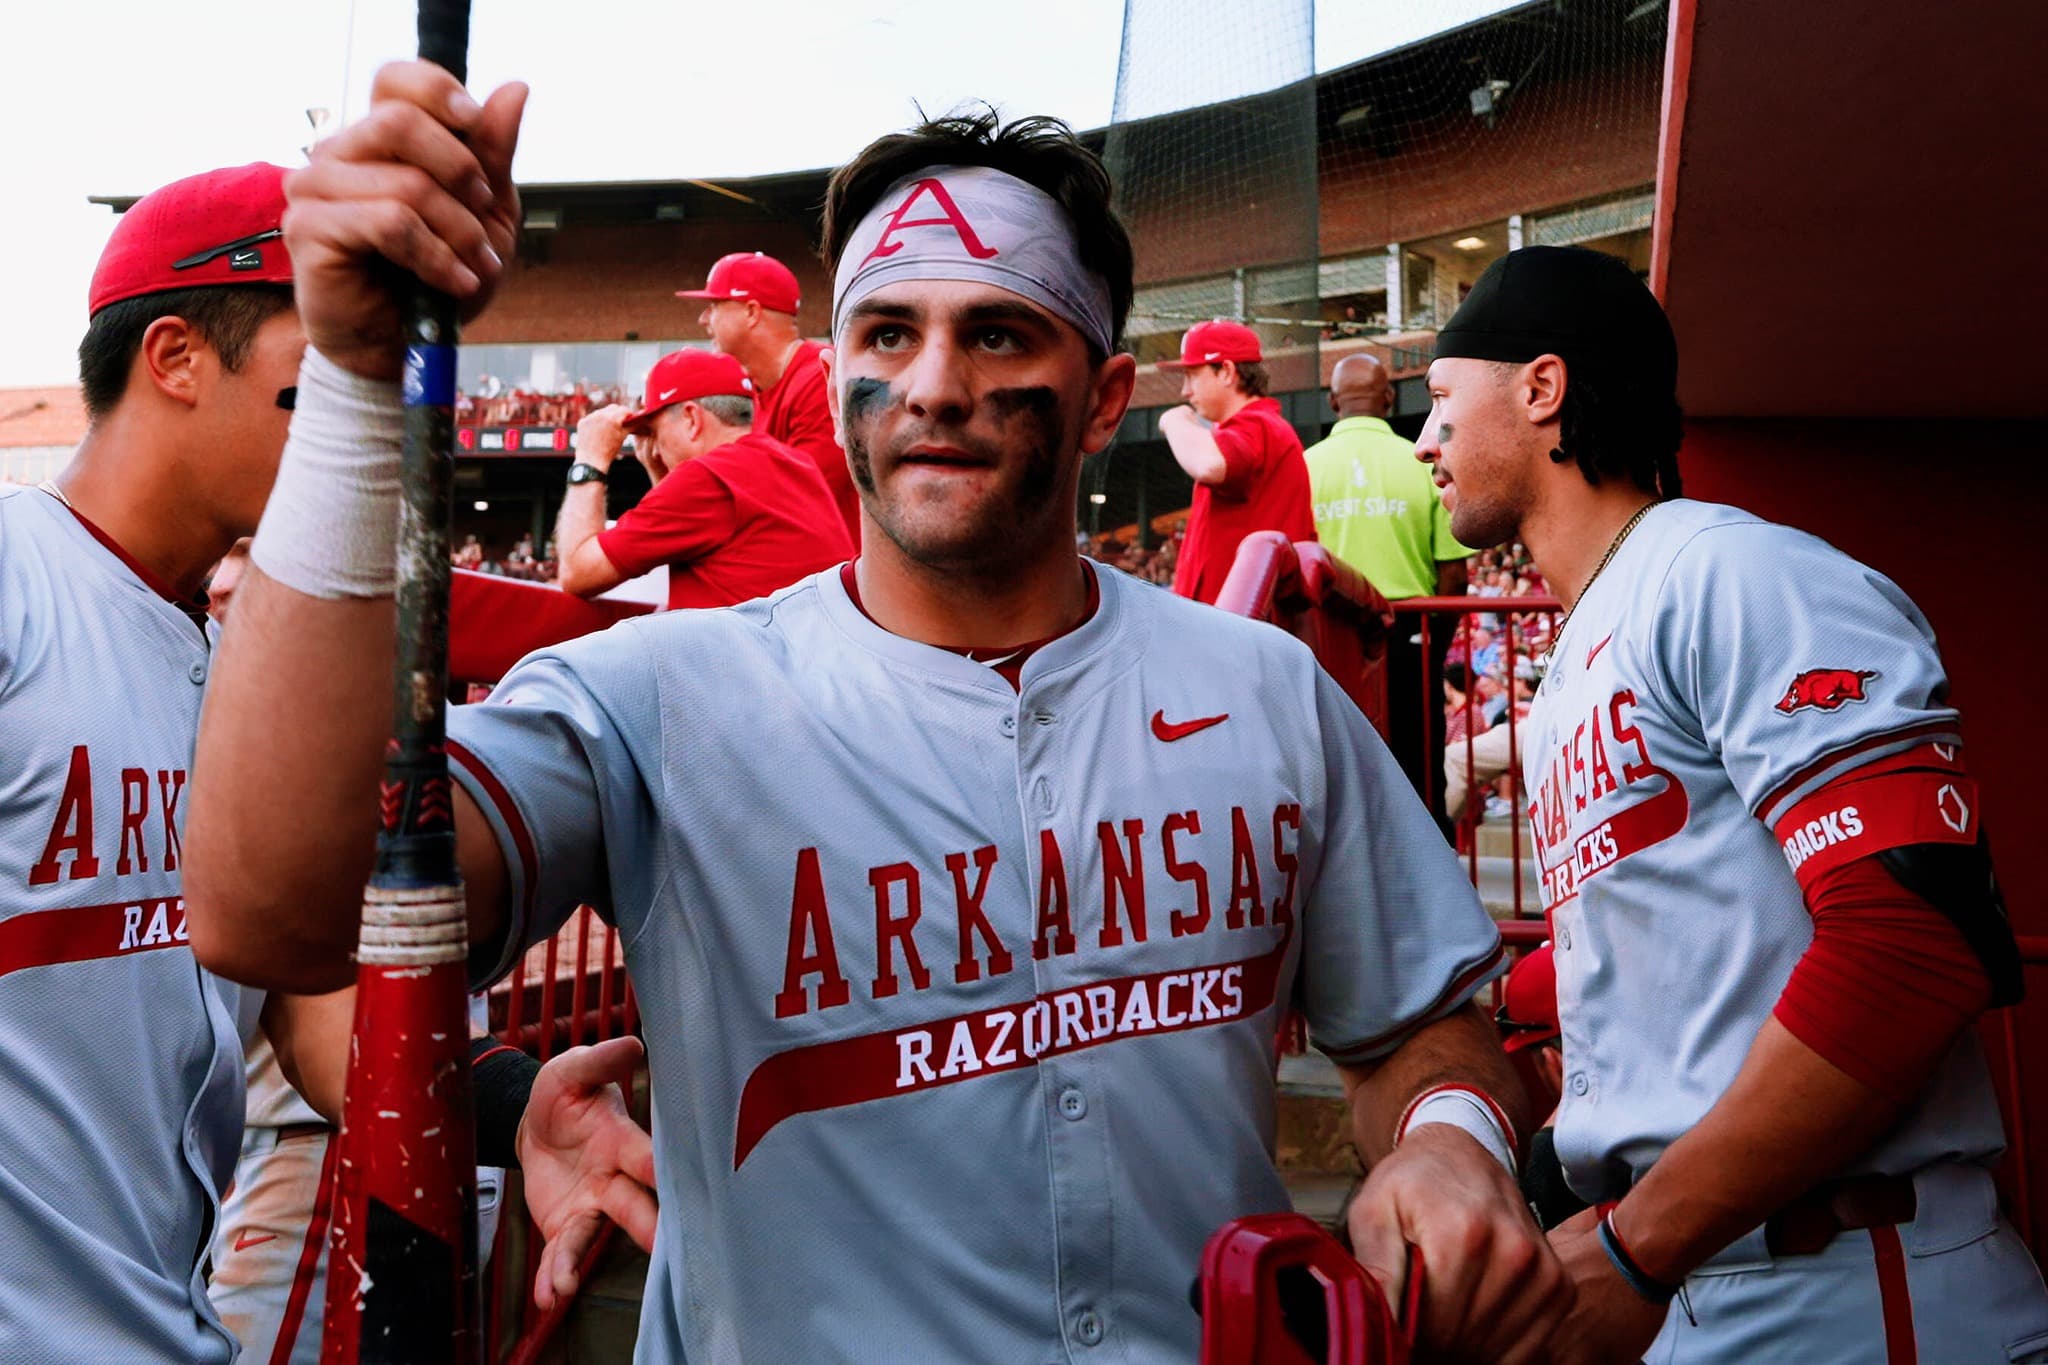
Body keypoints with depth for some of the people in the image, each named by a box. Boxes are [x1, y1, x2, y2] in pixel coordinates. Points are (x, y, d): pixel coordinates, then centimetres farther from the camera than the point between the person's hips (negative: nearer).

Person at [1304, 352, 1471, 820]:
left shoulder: (1303, 466, 0)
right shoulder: (1423, 465, -2)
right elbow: (1453, 577, -2)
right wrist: (1435, 649, 10)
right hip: (1408, 638, -1)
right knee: (1419, 778, 8)